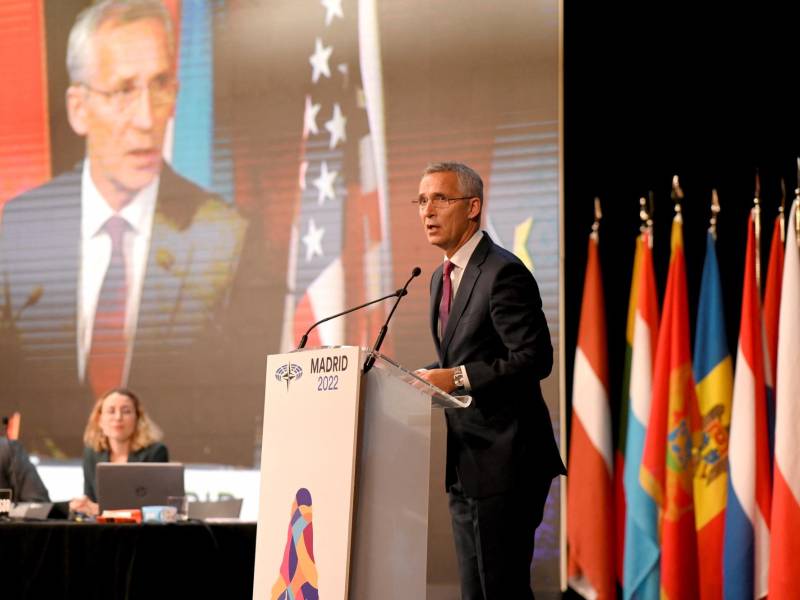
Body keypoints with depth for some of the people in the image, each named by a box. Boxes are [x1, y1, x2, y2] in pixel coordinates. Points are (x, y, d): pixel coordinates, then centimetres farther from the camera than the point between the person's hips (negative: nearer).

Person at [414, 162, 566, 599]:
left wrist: (458, 379, -21)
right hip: (465, 464, 10)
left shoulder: (504, 273, -14)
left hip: (504, 462, -10)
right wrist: (430, 378, 4)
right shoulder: (442, 277, 16)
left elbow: (534, 359, -20)